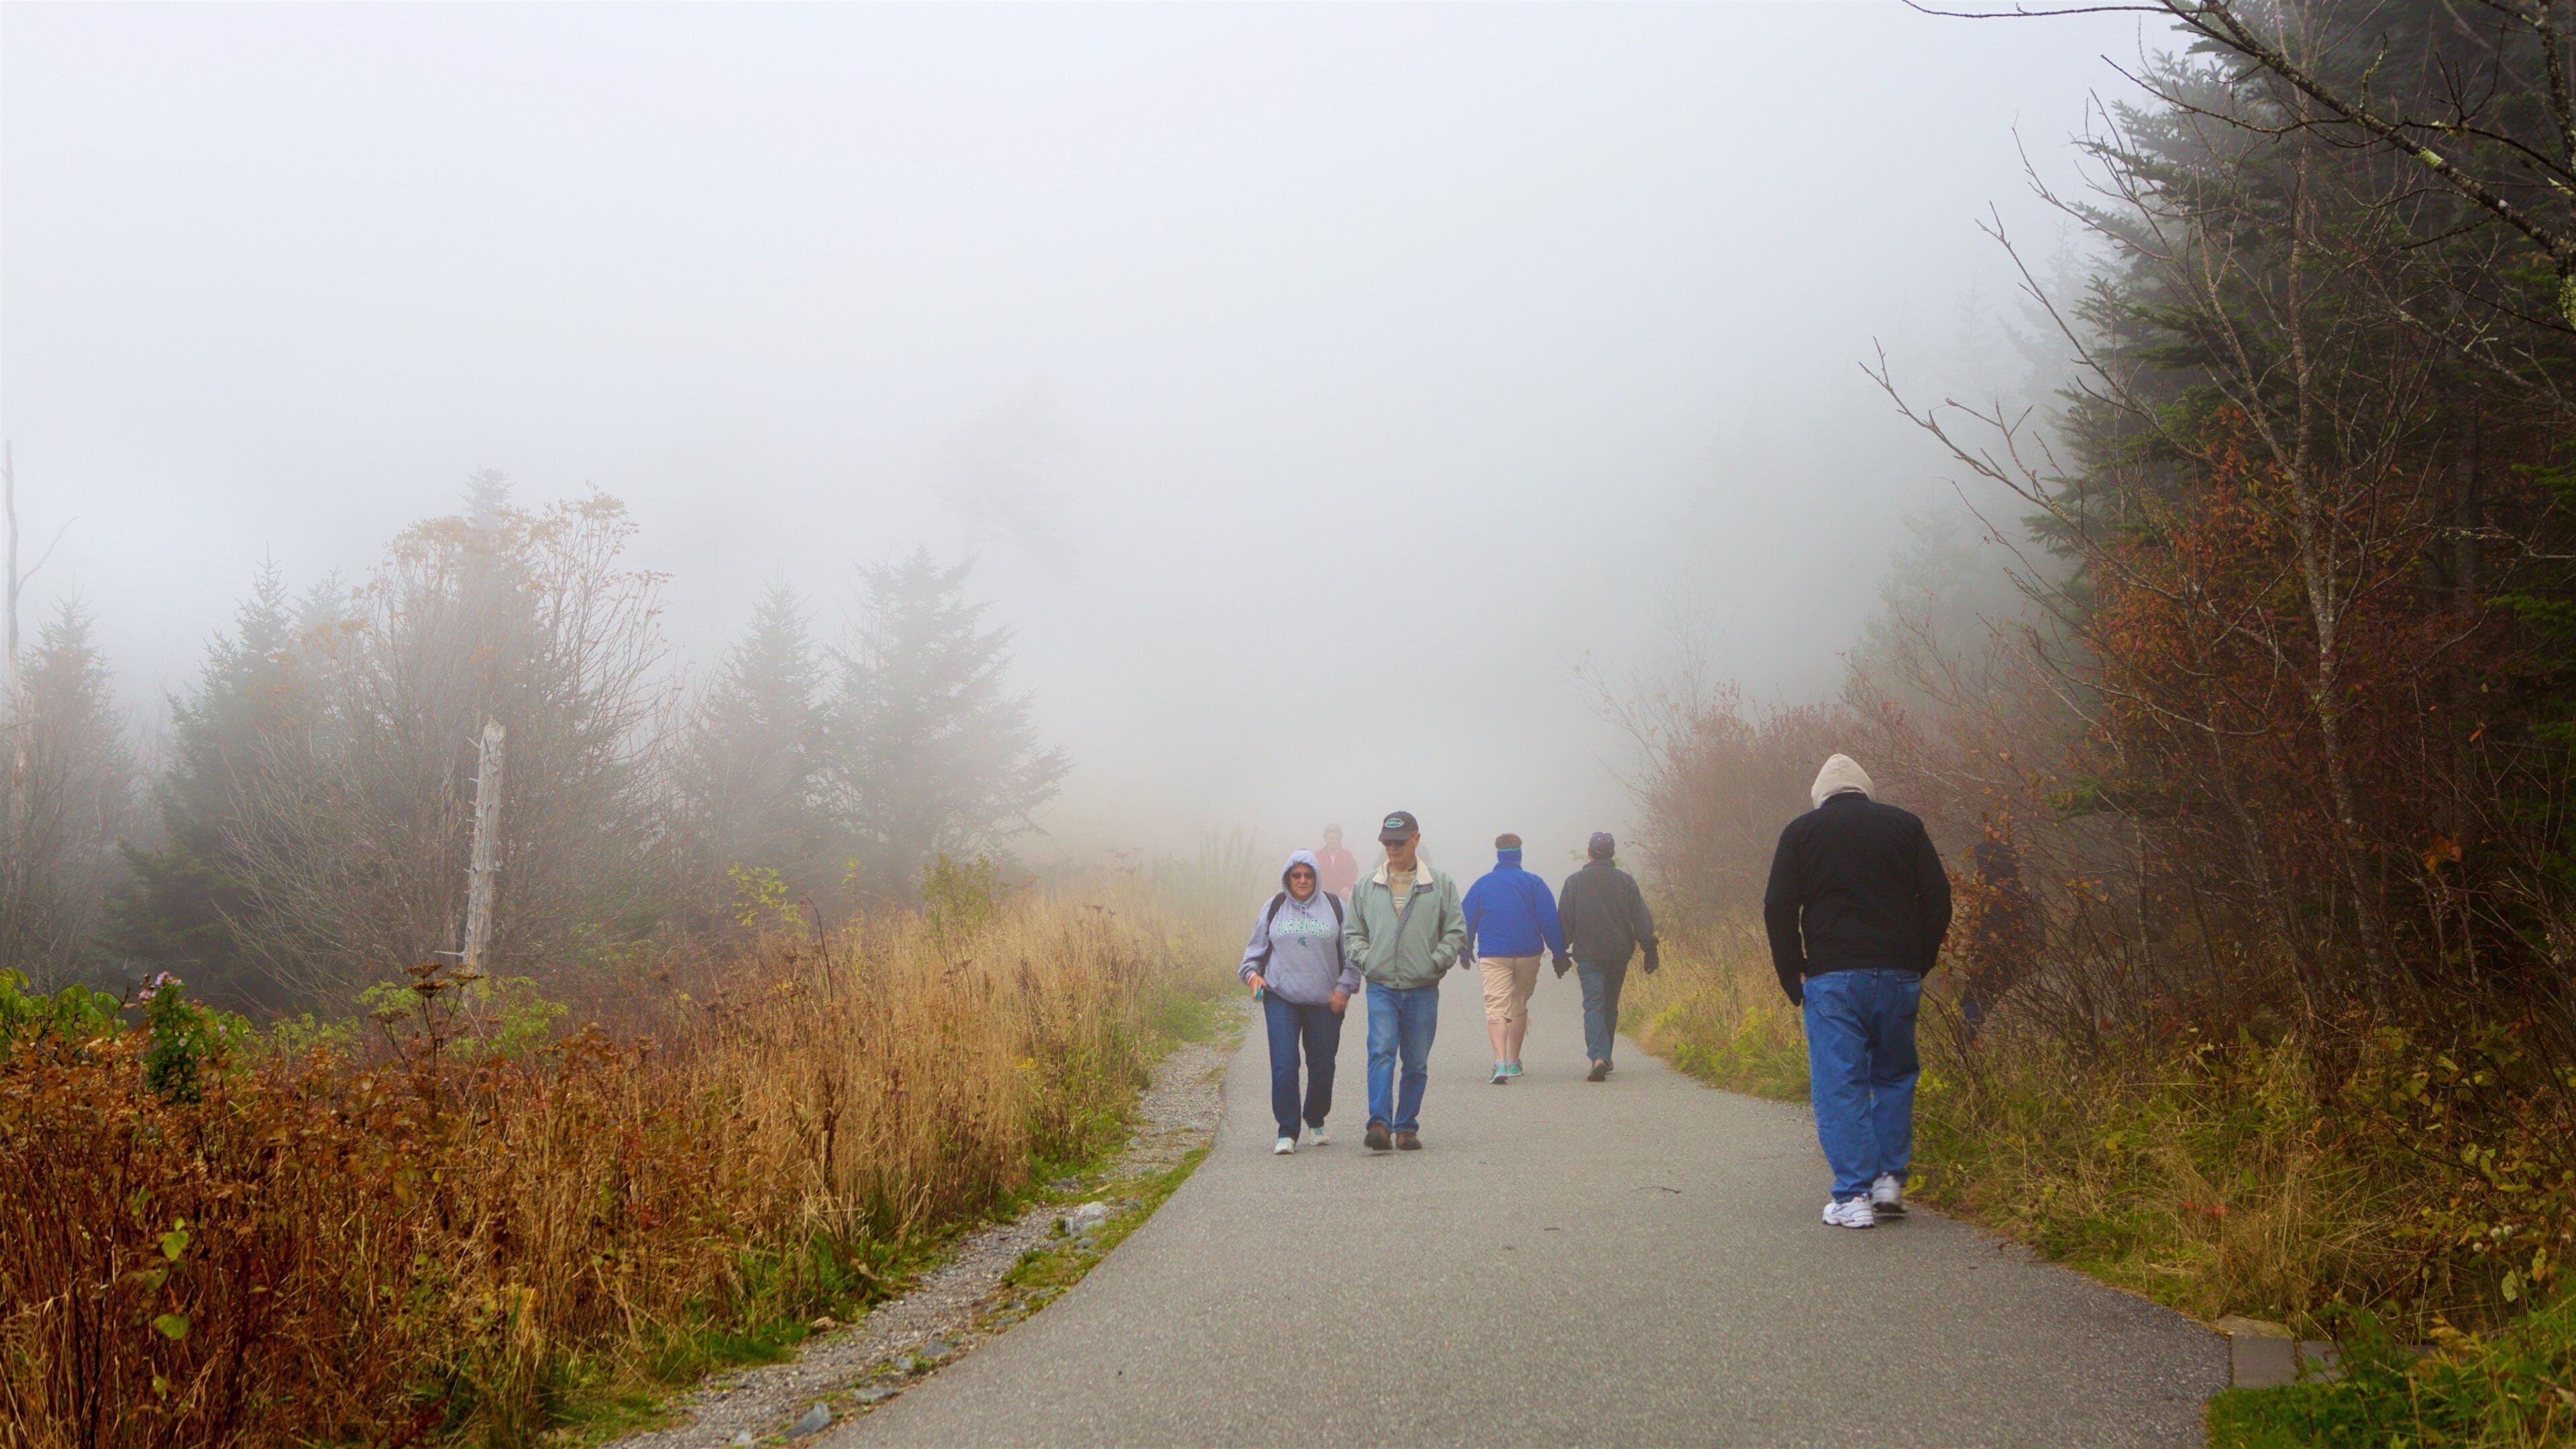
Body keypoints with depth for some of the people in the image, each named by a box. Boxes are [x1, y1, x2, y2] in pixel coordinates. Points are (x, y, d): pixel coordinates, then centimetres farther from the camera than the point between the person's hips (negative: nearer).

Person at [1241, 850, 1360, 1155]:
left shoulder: (1334, 907, 6)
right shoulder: (1274, 908, 9)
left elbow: (1352, 952, 8)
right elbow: (1255, 949, 17)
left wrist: (1344, 987, -2)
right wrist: (1252, 973, -1)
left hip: (1325, 1001, 0)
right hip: (1281, 999, 0)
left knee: (1322, 1066, 7)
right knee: (1283, 1066, -11)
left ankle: (1315, 1124, 29)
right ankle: (1287, 1132, -5)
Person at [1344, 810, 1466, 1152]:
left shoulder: (1441, 885, 6)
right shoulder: (1366, 888, 10)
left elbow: (1456, 931, 6)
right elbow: (1352, 932, 16)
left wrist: (1436, 961, -6)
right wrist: (1366, 959, 0)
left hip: (1423, 990, 0)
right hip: (1381, 987, 0)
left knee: (1416, 1063, 5)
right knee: (1381, 1052, -16)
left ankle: (1406, 1127, 15)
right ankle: (1380, 1124, -22)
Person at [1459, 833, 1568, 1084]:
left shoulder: (1482, 884, 4)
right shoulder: (1534, 883, 0)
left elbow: (1467, 921, 9)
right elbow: (1550, 922, -3)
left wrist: (1466, 951, 23)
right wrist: (1559, 955, 3)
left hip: (1493, 957, -1)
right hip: (1528, 956, 1)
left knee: (1496, 1007, -7)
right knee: (1519, 1006, 16)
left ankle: (1500, 1062, -26)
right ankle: (1514, 1062, 25)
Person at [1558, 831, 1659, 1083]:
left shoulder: (1574, 882, 0)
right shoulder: (1626, 881, 2)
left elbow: (1564, 921, 1)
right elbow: (1642, 919, 1)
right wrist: (1650, 950, 5)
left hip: (1587, 954, -2)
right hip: (1619, 954, 2)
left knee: (1593, 1005, -7)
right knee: (1610, 1006, 16)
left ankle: (1598, 1058, -26)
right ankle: (1605, 1058, 23)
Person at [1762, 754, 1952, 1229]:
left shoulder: (1802, 830, 6)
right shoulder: (1904, 825, 11)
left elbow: (1778, 909, 0)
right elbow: (1937, 896, 6)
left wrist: (1793, 976, 6)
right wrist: (1920, 964, 11)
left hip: (1832, 977, -2)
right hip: (1899, 975, 2)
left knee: (1840, 1085, 0)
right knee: (1895, 1076, 17)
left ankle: (1853, 1197, -4)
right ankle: (1890, 1179, 12)